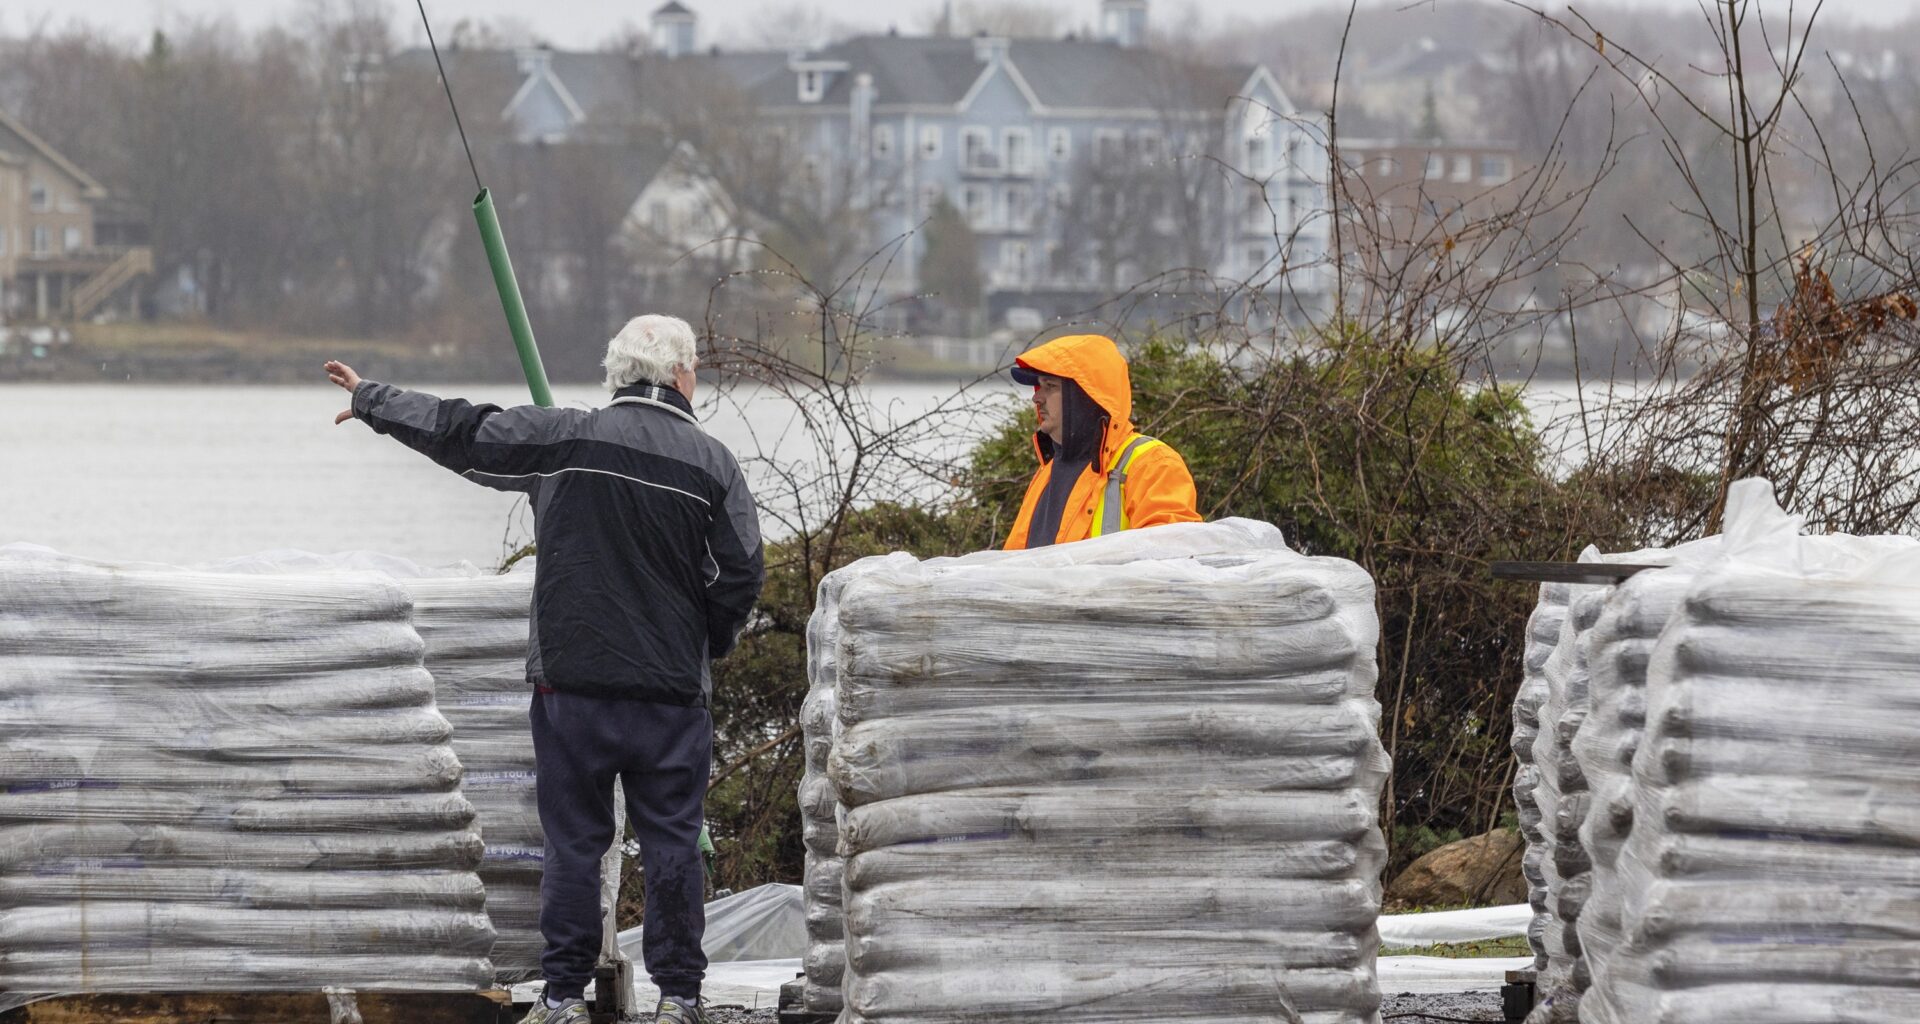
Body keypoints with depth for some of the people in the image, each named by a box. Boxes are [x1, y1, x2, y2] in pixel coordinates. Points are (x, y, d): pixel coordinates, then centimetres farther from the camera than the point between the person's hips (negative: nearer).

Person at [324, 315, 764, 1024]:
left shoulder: (563, 439, -2)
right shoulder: (712, 464, -3)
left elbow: (458, 431, 5)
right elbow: (742, 575, -2)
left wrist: (371, 401, 20)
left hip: (572, 680, 1)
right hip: (672, 692, -1)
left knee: (573, 840, 6)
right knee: (671, 842, 5)